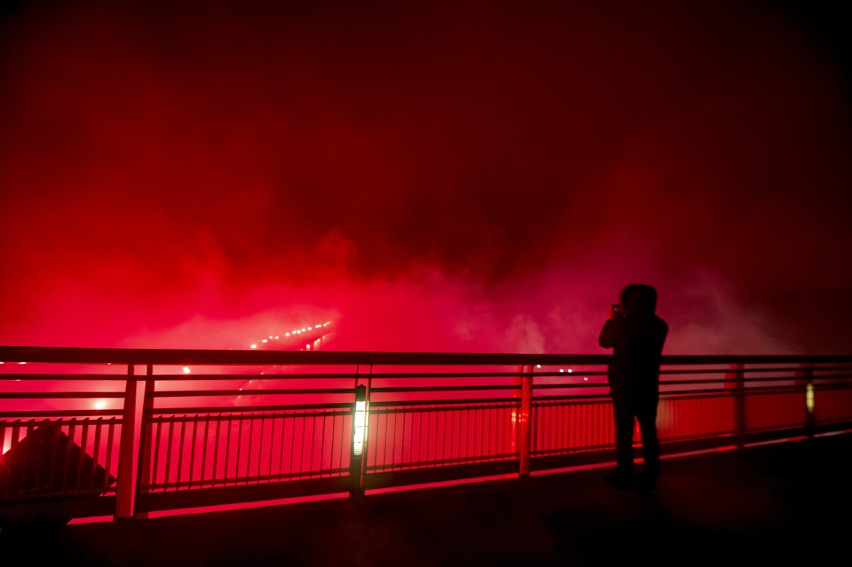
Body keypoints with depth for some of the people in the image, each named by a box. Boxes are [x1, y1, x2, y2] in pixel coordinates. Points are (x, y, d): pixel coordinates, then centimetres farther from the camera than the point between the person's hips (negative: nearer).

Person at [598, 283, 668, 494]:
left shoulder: (623, 323, -17)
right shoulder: (660, 326, -1)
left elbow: (604, 341, -2)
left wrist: (611, 319, 11)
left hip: (624, 386, -4)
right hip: (649, 387, 4)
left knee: (624, 432, 7)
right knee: (649, 432, 14)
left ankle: (623, 479, 16)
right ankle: (649, 479, 22)